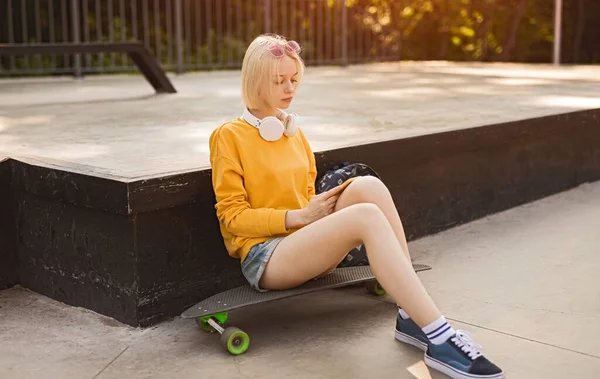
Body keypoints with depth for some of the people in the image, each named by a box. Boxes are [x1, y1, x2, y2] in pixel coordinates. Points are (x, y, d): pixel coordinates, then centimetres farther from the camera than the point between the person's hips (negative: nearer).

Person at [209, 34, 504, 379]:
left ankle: (411, 315, -24)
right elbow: (232, 215, -7)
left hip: (308, 244, 6)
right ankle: (438, 338, -37)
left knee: (368, 185, -24)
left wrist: (320, 206, -2)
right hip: (264, 256, -6)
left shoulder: (295, 132, 17)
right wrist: (298, 216, -16)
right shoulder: (230, 136, -3)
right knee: (367, 216, -32)